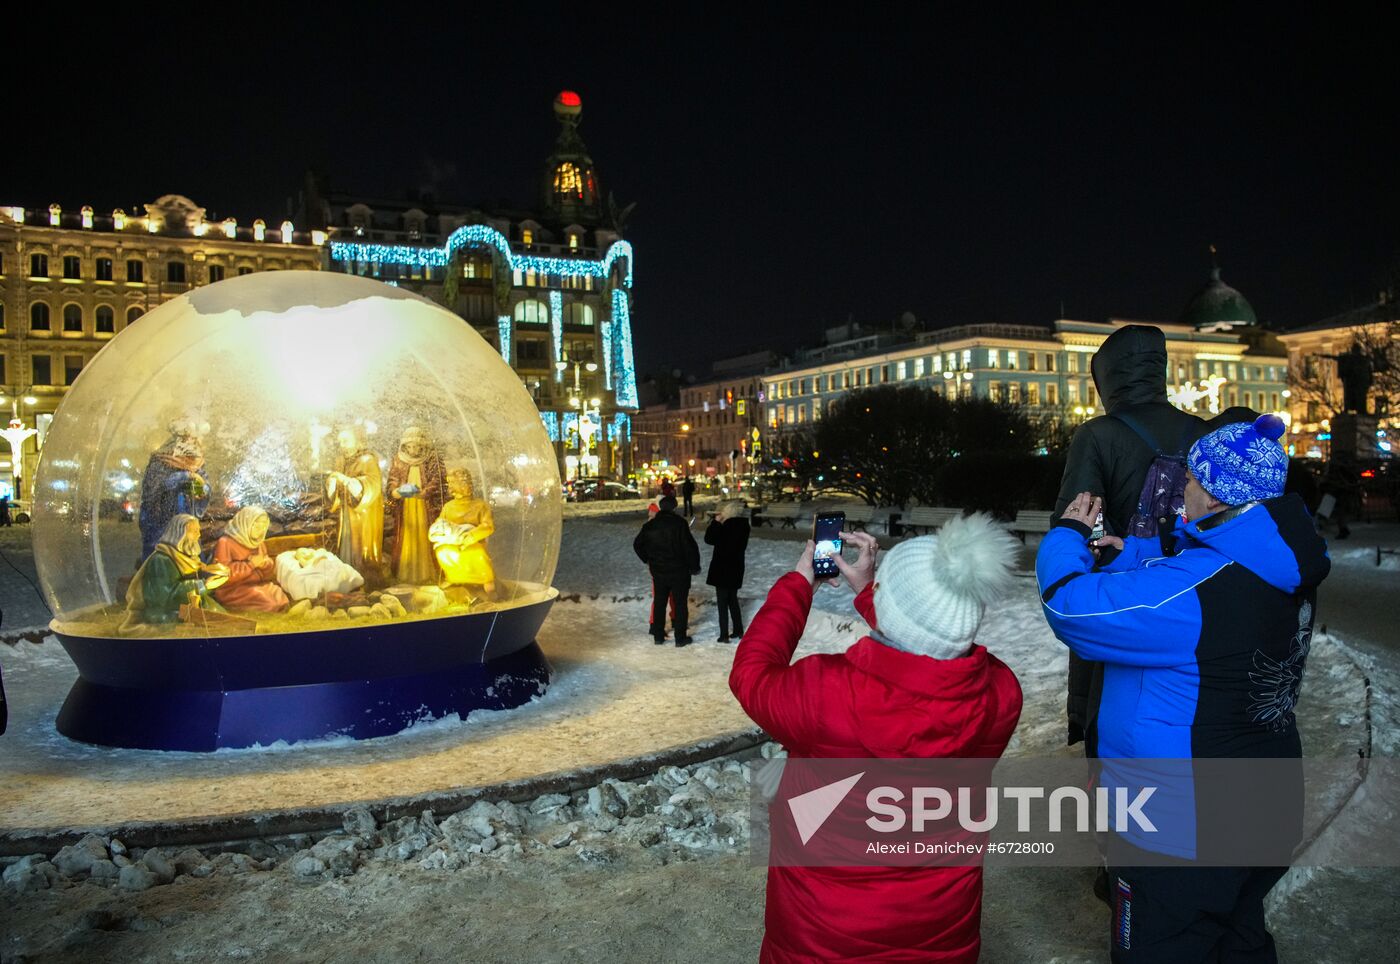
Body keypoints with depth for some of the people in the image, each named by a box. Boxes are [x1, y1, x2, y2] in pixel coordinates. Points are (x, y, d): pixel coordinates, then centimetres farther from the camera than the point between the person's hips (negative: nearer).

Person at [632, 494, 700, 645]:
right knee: (680, 603, 6)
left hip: (658, 571, 4)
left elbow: (637, 544, 12)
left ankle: (658, 636, 21)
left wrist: (647, 560, 26)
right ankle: (680, 637, 10)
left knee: (659, 603, 15)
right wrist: (695, 567, -4)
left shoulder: (649, 525, 1)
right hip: (679, 571, -4)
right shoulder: (679, 524, -16)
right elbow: (690, 547, -17)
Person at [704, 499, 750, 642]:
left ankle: (724, 635, 4)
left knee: (722, 602, 1)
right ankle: (738, 630, 26)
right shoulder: (743, 524, 3)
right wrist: (719, 523, 3)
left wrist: (715, 522, -10)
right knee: (733, 599, 20)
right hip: (736, 567, 8)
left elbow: (709, 539, -17)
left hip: (723, 568, -8)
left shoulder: (729, 525, -23)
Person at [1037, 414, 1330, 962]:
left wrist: (1068, 537, -10)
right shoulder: (1286, 573, -4)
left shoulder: (1197, 590, -32)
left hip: (1183, 834, -8)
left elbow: (1069, 605, -26)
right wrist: (1123, 556, 7)